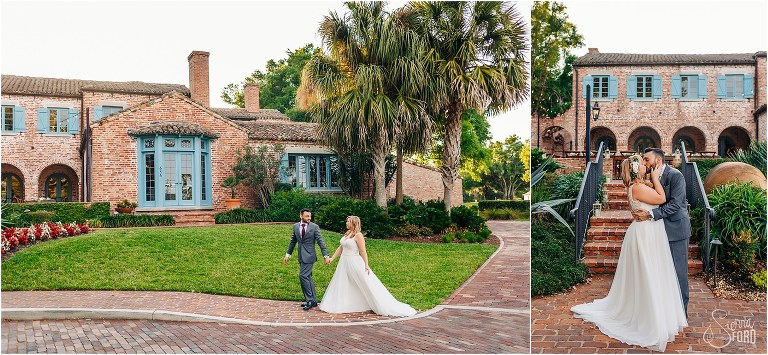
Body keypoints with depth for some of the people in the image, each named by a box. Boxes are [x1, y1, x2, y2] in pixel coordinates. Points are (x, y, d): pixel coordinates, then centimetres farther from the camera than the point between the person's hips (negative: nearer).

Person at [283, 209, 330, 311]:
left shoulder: (314, 227, -8)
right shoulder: (295, 226, 7)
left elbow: (321, 242, -9)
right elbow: (293, 241, 16)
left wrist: (326, 256, -15)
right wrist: (288, 254, 17)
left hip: (309, 255, -6)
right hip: (301, 256, 6)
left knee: (303, 275, -14)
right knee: (308, 277, 11)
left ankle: (310, 300, -5)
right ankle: (313, 301, 18)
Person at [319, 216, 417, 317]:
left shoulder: (358, 235, -12)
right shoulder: (346, 234, 11)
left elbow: (363, 251, -16)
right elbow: (340, 248, 17)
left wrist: (366, 265, -21)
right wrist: (332, 258, 14)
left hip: (354, 263, -8)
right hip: (344, 263, 8)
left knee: (367, 286, -4)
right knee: (339, 285, 12)